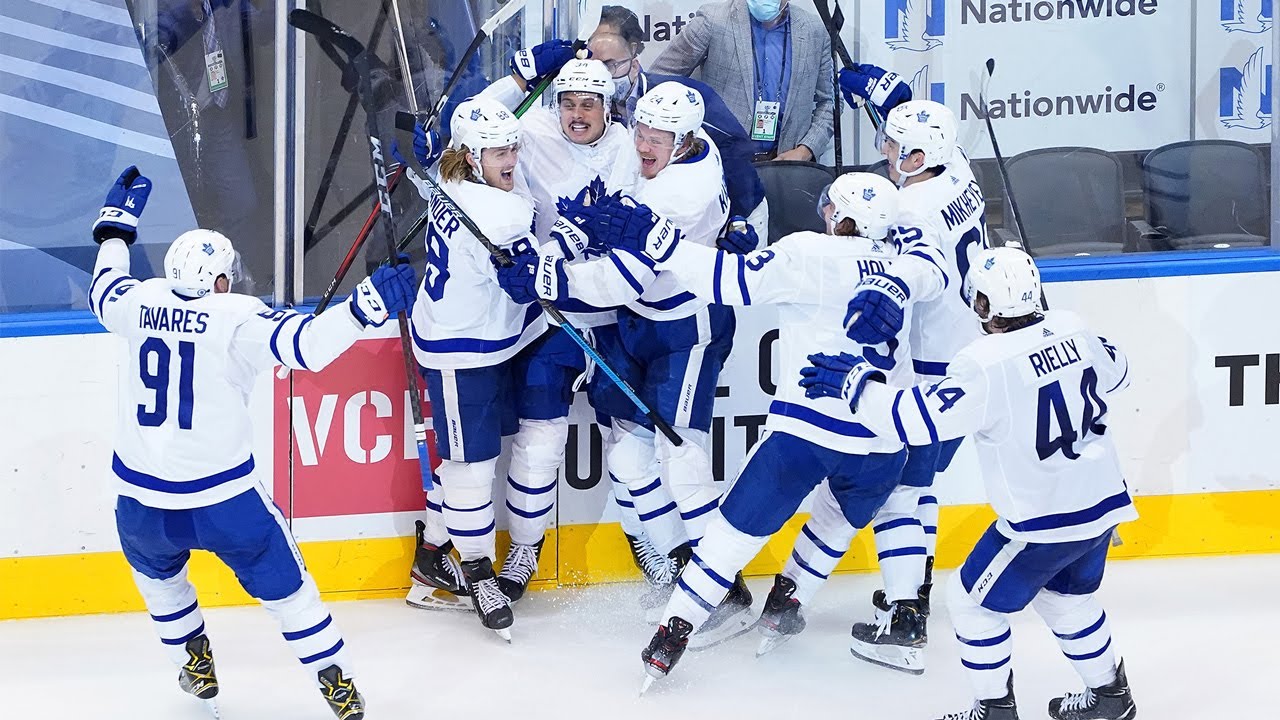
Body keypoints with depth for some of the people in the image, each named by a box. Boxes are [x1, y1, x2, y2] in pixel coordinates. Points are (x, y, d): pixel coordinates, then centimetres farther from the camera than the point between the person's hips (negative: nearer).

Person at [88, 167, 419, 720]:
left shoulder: (143, 302, 1)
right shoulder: (236, 318, -12)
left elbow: (103, 293, 25)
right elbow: (303, 343, -26)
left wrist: (116, 227, 37)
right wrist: (365, 307, -25)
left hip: (142, 500, 3)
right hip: (223, 499, -3)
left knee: (156, 571, 35)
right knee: (282, 585, 13)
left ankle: (194, 663, 38)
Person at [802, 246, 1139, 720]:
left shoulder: (984, 365, -23)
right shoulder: (1071, 330, -2)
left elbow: (916, 419, -23)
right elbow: (1114, 374, 18)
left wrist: (856, 382, -11)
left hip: (1044, 521, -7)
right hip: (1103, 502, 7)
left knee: (973, 600, 11)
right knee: (1065, 596, 30)